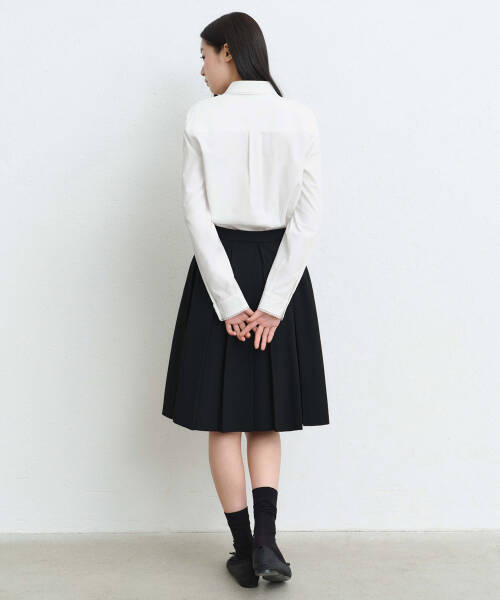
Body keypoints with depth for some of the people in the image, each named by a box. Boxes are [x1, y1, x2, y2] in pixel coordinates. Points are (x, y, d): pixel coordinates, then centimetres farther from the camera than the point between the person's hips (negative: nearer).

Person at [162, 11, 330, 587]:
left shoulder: (202, 117, -5)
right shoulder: (300, 119, 0)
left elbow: (196, 211, -10)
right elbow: (309, 214, -6)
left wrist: (228, 299, -8)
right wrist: (273, 301, -7)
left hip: (220, 264, -2)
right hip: (281, 267, 2)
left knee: (224, 418, 9)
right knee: (265, 417, 14)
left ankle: (245, 549, 14)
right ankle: (265, 539, -1)